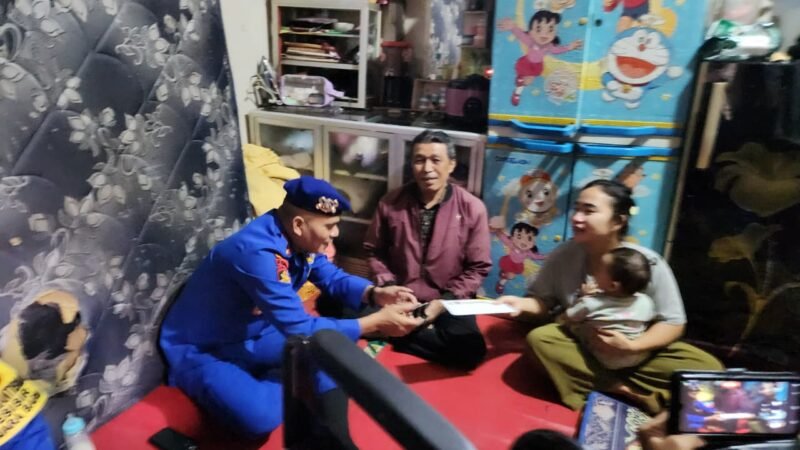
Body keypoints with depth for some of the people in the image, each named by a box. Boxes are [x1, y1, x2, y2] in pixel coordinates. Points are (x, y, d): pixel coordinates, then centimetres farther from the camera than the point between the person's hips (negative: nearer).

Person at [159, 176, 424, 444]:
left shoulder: (298, 240, -8)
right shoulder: (256, 251, -33)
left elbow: (333, 279, 7)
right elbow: (300, 330, -31)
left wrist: (375, 293, -14)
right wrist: (376, 323, -28)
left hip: (252, 337, 8)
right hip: (201, 351, -8)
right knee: (260, 416, -35)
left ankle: (336, 437, -6)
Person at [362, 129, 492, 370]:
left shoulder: (472, 208, -7)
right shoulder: (391, 203, -3)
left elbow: (478, 267, -2)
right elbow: (374, 251, 8)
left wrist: (445, 301, -12)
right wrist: (389, 287, -8)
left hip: (448, 301, 0)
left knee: (469, 350, -27)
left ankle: (400, 335, -7)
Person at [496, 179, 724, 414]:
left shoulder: (649, 264, -17)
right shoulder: (564, 255, -13)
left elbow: (673, 323, -11)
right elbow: (543, 301, -4)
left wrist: (631, 347, -27)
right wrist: (522, 304, -26)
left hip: (636, 353, 0)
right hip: (582, 349, 1)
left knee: (707, 366, -21)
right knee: (539, 338, -29)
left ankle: (604, 391, -24)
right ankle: (626, 392, -22)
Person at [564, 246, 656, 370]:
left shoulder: (590, 303, -25)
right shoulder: (646, 302, -17)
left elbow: (568, 317, -9)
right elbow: (650, 321, 3)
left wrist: (584, 296, 0)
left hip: (604, 360, -3)